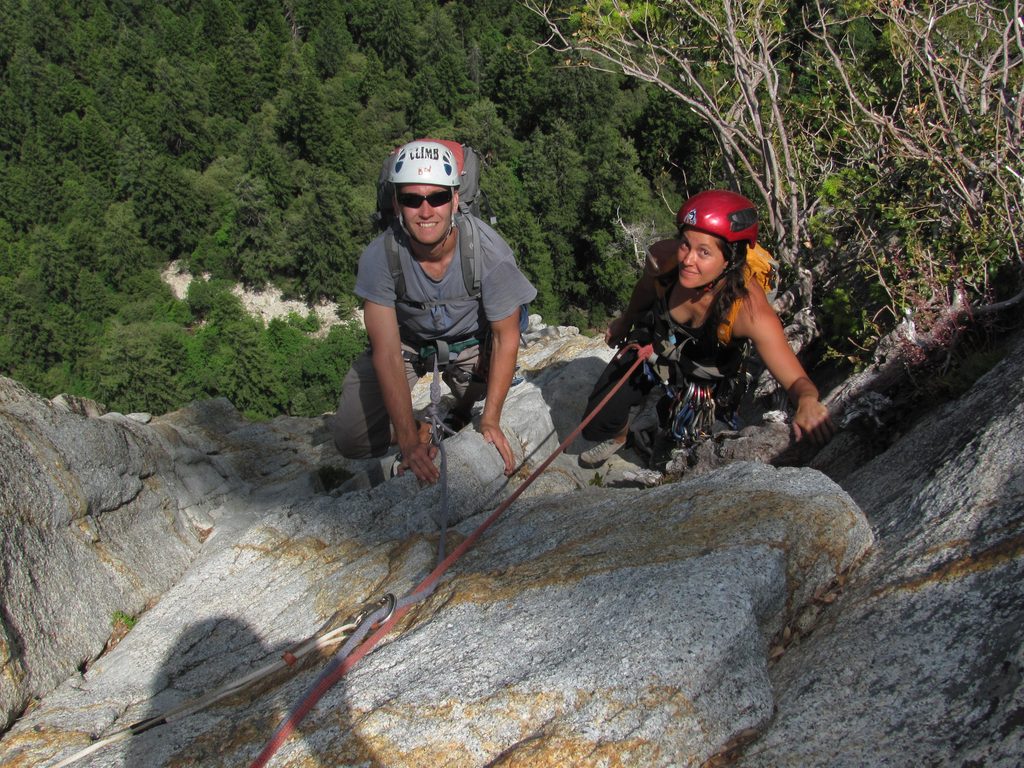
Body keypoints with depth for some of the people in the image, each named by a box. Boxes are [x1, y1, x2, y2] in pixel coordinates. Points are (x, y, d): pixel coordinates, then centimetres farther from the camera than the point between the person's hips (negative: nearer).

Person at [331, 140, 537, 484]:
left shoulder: (489, 251, -30)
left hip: (471, 342, 1)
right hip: (406, 341, 0)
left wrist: (490, 419, -24)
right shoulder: (379, 257, -30)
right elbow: (387, 353, -31)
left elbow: (506, 338, -18)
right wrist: (409, 441, -38)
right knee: (351, 440, -12)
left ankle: (458, 418, 19)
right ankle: (421, 429, 15)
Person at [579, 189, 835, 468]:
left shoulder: (752, 311, -42)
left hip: (701, 374, -2)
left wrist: (808, 402, -63)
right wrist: (626, 320, 14)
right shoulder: (661, 256, -32)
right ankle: (619, 435, 43)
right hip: (650, 347, 2)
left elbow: (796, 380, -38)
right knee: (596, 426, 5)